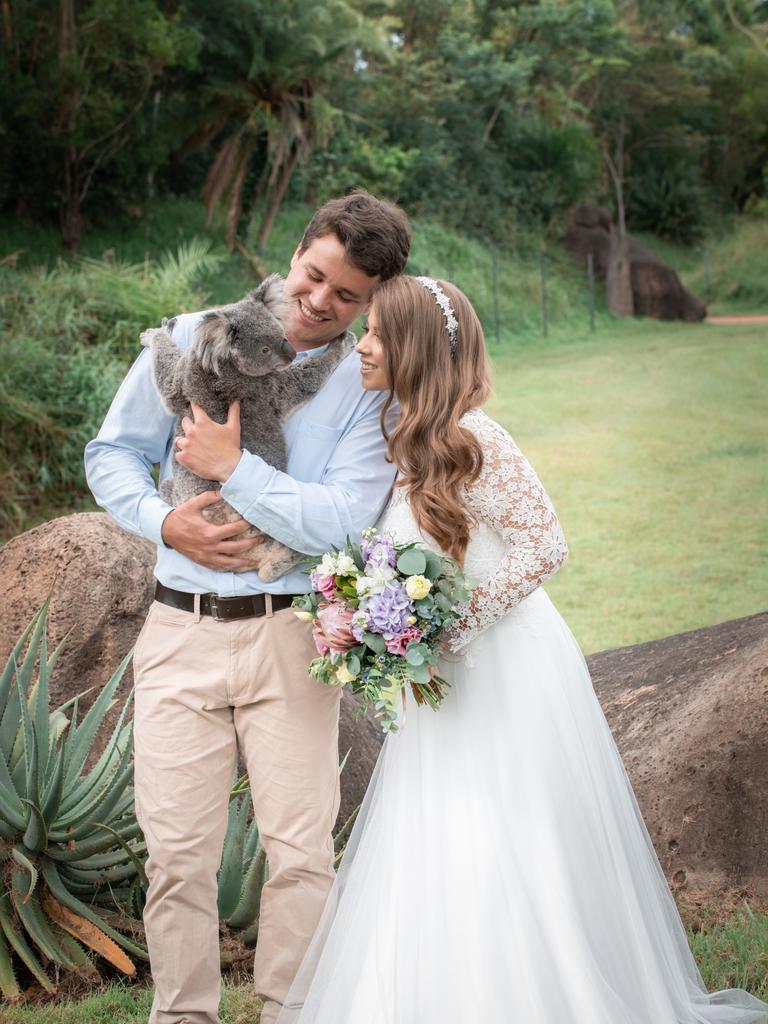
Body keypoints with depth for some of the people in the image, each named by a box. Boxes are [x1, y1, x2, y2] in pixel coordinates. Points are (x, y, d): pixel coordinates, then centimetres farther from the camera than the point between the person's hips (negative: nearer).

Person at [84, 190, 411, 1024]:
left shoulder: (370, 387, -1)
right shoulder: (190, 340, 5)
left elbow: (344, 522, -12)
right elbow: (112, 452, 12)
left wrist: (232, 468, -15)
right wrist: (166, 523, -5)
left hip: (290, 634, -1)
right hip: (181, 633, 1)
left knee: (300, 852, 1)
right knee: (178, 852, 4)